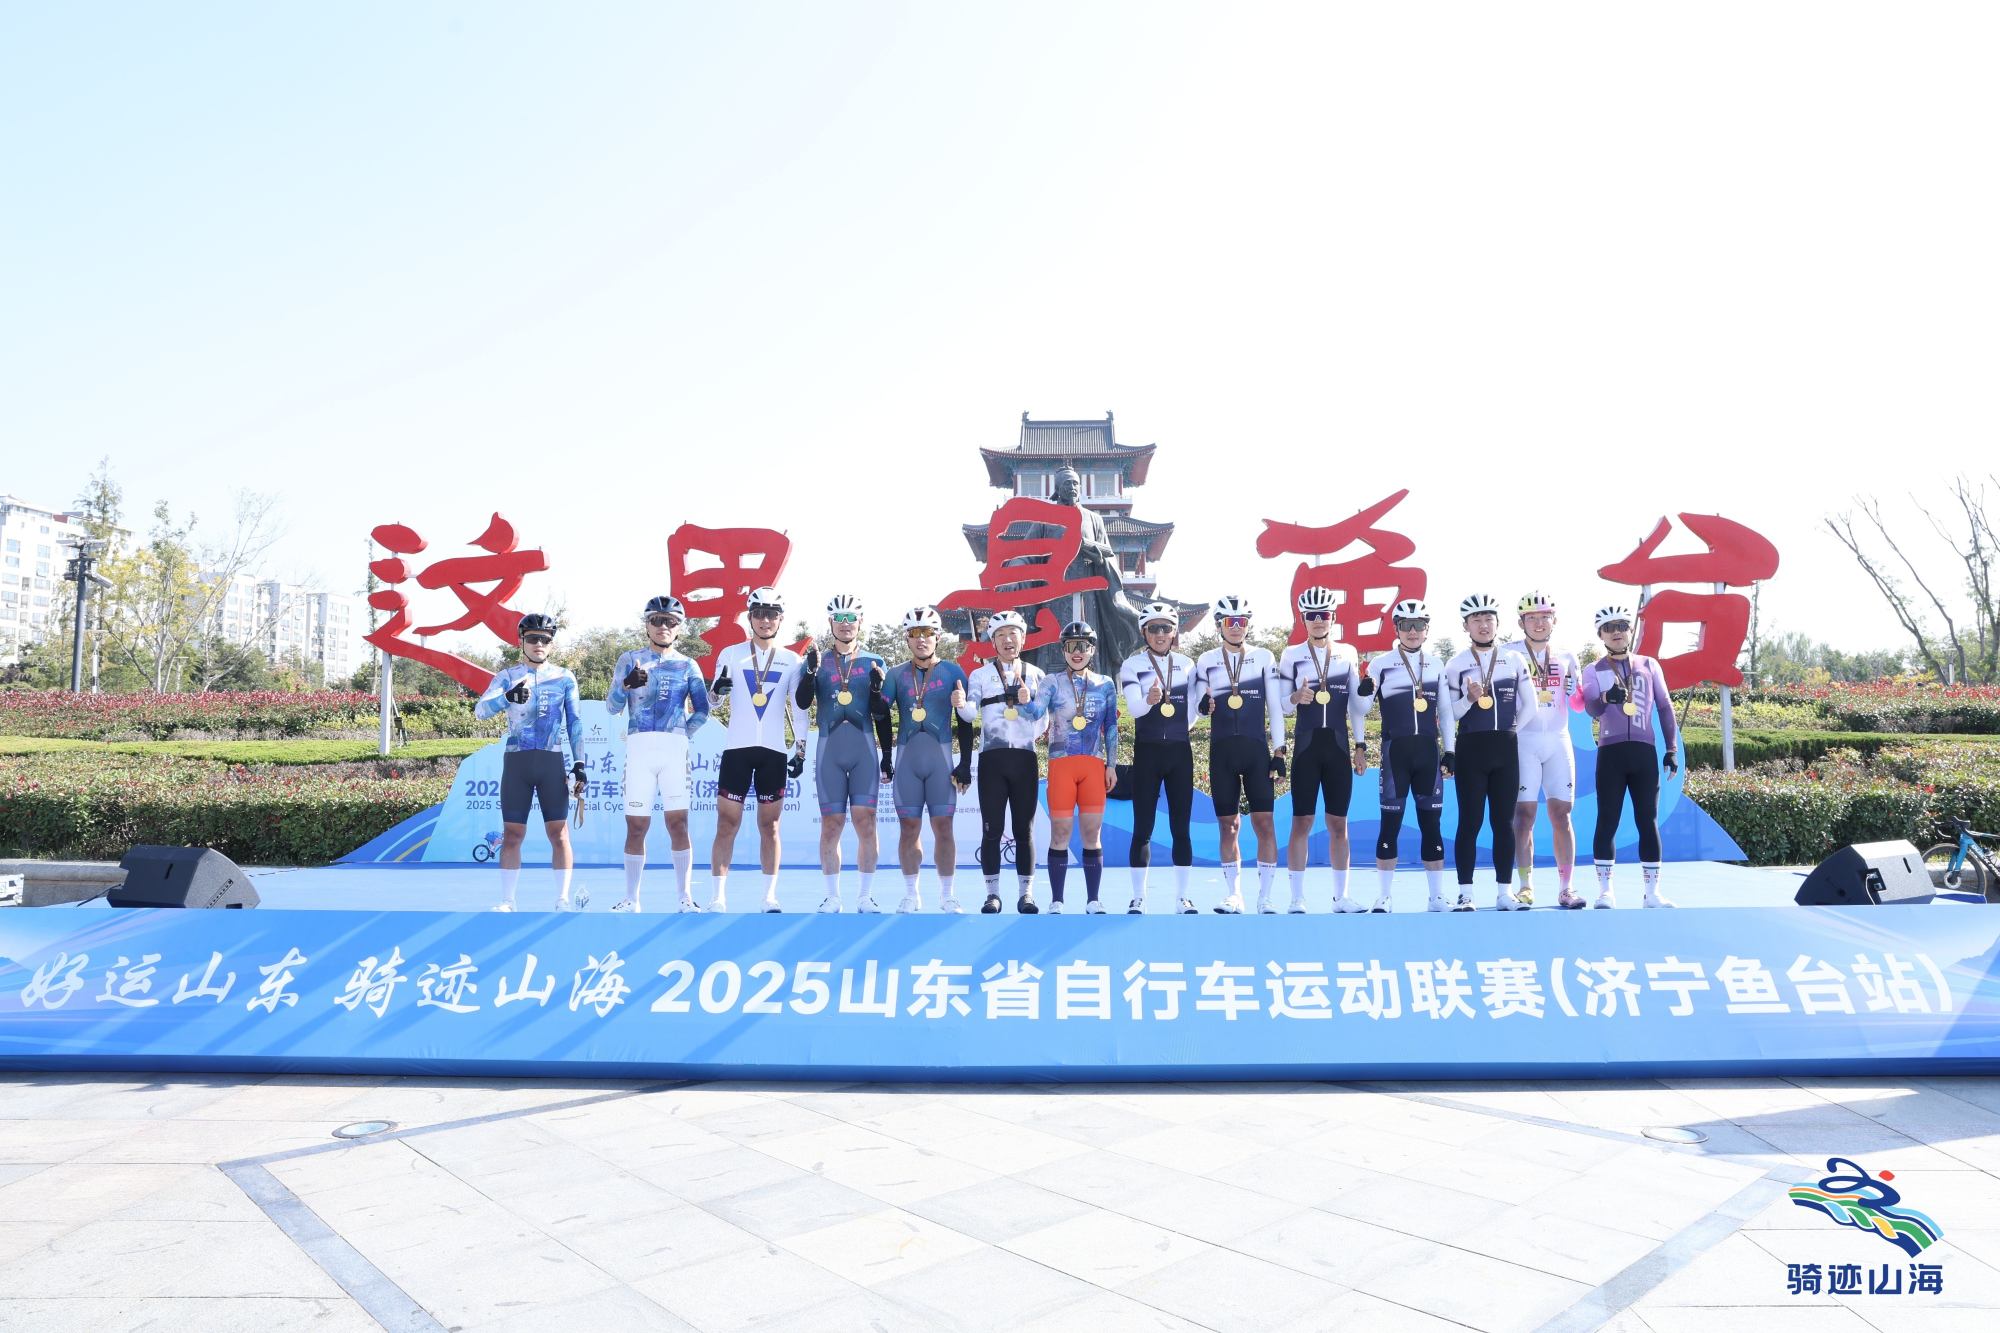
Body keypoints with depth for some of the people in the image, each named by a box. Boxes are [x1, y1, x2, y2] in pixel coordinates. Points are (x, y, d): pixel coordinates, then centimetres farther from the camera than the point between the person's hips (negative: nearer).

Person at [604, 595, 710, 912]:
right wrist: (625, 685, -16)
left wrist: (684, 732, -1)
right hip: (639, 747, 0)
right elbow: (612, 708, 3)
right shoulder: (630, 659, 11)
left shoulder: (687, 666, 13)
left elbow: (701, 711, 13)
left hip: (674, 748, 0)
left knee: (678, 823, -5)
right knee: (636, 825, 2)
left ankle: (686, 899, -1)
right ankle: (631, 900, 10)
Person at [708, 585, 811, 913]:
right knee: (727, 823, -3)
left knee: (770, 825, 5)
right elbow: (713, 700, 3)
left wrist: (800, 748, 0)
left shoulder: (793, 661, 7)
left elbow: (799, 708, 8)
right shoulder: (731, 654, 6)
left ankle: (770, 896, 10)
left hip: (774, 751, 1)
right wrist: (718, 689, -20)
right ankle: (718, 897, 1)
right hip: (737, 748, 0)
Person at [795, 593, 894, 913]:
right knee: (831, 823, 1)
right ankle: (832, 897, 9)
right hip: (829, 749, 0)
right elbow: (803, 702, -6)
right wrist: (812, 670, -19)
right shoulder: (818, 661, 10)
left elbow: (882, 715, 9)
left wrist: (886, 752, -5)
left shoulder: (875, 663, 10)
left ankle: (866, 897, 4)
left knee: (865, 821, -4)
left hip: (865, 748, 0)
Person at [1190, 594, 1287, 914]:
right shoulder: (1206, 660, 8)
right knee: (1227, 825, 4)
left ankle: (1264, 897, 1)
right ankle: (1233, 896, 12)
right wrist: (1203, 705, -14)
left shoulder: (1264, 657, 5)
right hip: (1221, 752, 1)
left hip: (1256, 750, -1)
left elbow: (1276, 707, 5)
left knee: (1264, 822, -5)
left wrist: (1279, 752, -2)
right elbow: (1198, 706, 11)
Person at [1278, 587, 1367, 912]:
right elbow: (1282, 706, 4)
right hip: (1306, 746, -2)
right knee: (1302, 822, -2)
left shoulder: (1348, 653, 8)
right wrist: (1295, 698, -17)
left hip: (1338, 747, 2)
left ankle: (1341, 897, 15)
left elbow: (1358, 708, 10)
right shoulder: (1291, 654, 4)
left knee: (1338, 823, 6)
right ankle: (1297, 899, 3)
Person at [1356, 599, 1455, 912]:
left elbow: (1445, 711, 14)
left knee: (1432, 823, 5)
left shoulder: (1436, 665, 11)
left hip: (1428, 751, 3)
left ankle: (1437, 897, 12)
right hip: (1395, 750, -3)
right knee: (1391, 823, -2)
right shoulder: (1380, 663, 1)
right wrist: (1360, 744, -10)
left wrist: (1449, 752, 9)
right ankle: (1383, 898, 6)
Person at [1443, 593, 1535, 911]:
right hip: (1470, 750, -2)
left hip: (1506, 750, 2)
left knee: (1504, 822, 5)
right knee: (1470, 822, -1)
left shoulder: (1515, 660, 7)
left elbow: (1529, 707, 11)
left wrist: (1506, 734, 8)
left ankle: (1504, 893, 11)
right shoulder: (1456, 665, 2)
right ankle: (1465, 894, 2)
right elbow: (1450, 714, 2)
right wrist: (1470, 698, -15)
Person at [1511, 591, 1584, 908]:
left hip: (1558, 741, 3)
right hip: (1522, 741, -3)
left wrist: (1573, 690, -4)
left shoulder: (1566, 657, 12)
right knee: (1524, 813, -4)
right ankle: (1526, 887, 1)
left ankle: (1566, 888, 6)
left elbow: (1578, 706, 16)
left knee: (1561, 814, 1)